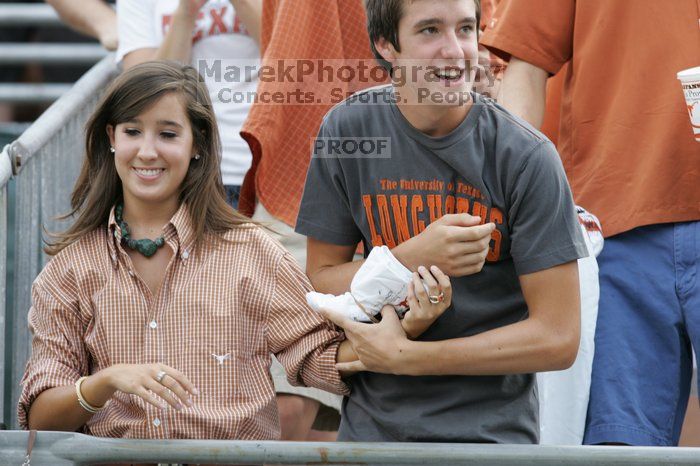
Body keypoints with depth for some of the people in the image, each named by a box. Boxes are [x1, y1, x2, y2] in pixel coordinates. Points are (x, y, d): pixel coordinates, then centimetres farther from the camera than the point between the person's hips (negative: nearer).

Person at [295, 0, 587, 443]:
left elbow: (557, 339, -14)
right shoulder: (347, 128, -4)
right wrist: (414, 258, -18)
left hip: (490, 427, -3)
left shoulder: (526, 157, -13)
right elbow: (322, 281, 1)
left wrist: (404, 356, -16)